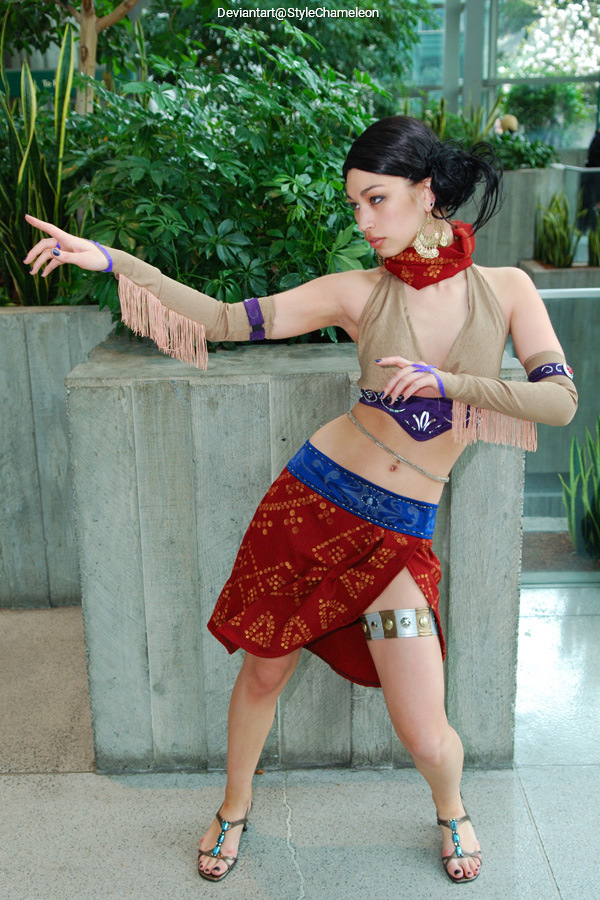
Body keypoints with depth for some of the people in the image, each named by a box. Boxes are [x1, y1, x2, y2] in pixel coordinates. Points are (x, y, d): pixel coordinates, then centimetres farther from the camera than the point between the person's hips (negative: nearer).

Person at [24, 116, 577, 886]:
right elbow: (229, 320, -8)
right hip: (313, 497, 1)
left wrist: (447, 382, -20)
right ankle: (234, 809, 44)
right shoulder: (362, 293, -4)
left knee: (426, 737, 1)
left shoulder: (505, 289, -2)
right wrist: (112, 260, -14)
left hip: (398, 534, 0)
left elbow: (560, 400, -10)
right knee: (262, 674, 14)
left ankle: (451, 811, 39)